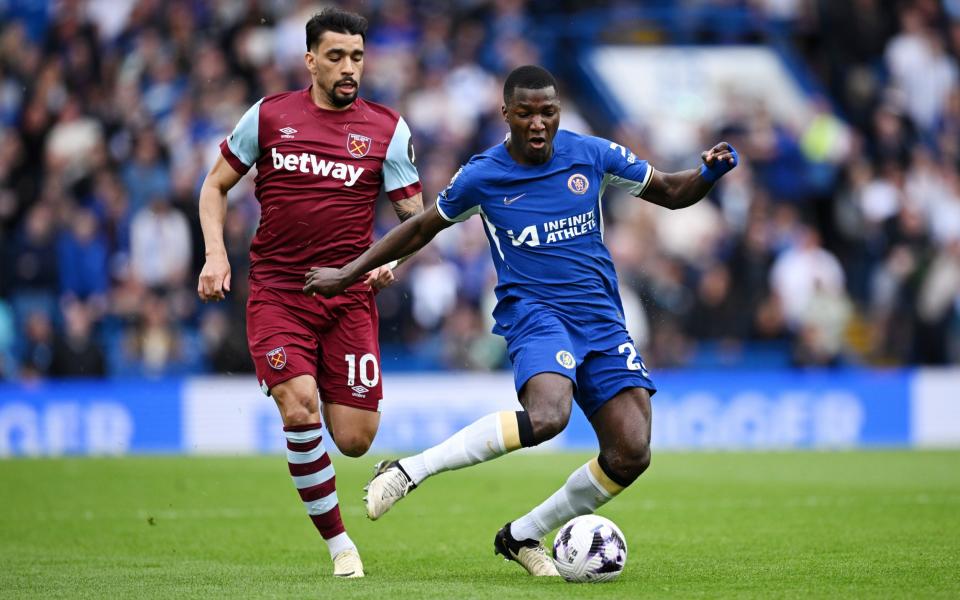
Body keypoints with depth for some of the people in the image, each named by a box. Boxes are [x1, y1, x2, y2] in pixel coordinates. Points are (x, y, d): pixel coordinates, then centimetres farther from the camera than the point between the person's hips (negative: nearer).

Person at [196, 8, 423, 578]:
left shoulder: (387, 129, 3)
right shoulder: (269, 115, 4)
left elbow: (415, 215, 7)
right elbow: (216, 186, 13)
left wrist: (393, 257, -14)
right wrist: (216, 254, -1)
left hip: (349, 296, 1)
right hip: (276, 291, -1)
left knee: (354, 440, -7)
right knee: (300, 409, -22)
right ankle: (339, 542, -6)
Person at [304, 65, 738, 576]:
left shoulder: (591, 155, 4)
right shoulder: (481, 177, -2)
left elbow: (670, 193, 15)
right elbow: (421, 229, 14)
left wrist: (709, 173, -6)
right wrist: (348, 274, 15)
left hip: (601, 319, 4)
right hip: (534, 313, -4)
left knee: (631, 453, -11)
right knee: (546, 415, -36)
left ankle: (523, 536, 8)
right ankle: (408, 471, -25)